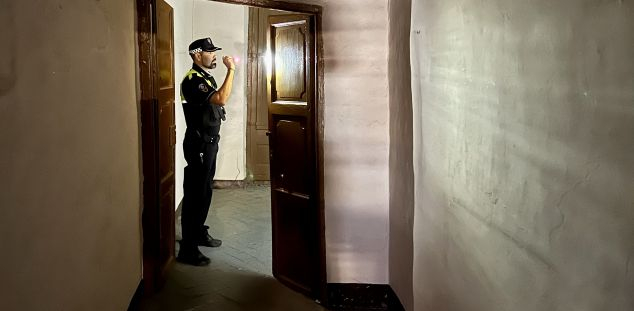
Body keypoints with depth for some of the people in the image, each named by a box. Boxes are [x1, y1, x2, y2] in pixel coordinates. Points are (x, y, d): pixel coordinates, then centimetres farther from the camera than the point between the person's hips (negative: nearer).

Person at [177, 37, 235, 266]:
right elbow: (221, 99, -31)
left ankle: (200, 233, 33)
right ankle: (187, 249, -2)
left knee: (204, 192, 19)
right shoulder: (192, 80, -19)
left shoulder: (206, 77, 14)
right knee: (195, 195, -7)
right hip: (198, 145, -10)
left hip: (209, 142, 10)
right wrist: (231, 69, -24)